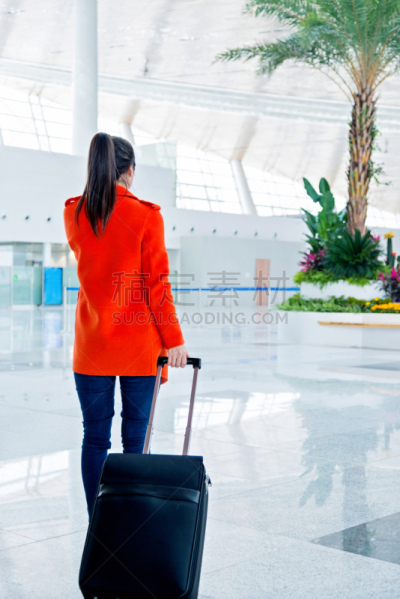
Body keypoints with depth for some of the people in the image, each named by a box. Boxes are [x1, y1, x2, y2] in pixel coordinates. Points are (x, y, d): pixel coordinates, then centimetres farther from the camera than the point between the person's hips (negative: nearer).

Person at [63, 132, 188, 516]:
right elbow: (157, 286, -9)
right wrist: (173, 340, -3)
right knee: (136, 438, 6)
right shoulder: (146, 216, -8)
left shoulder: (73, 214, 3)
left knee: (94, 436, 8)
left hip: (91, 344, 3)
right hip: (139, 345, -3)